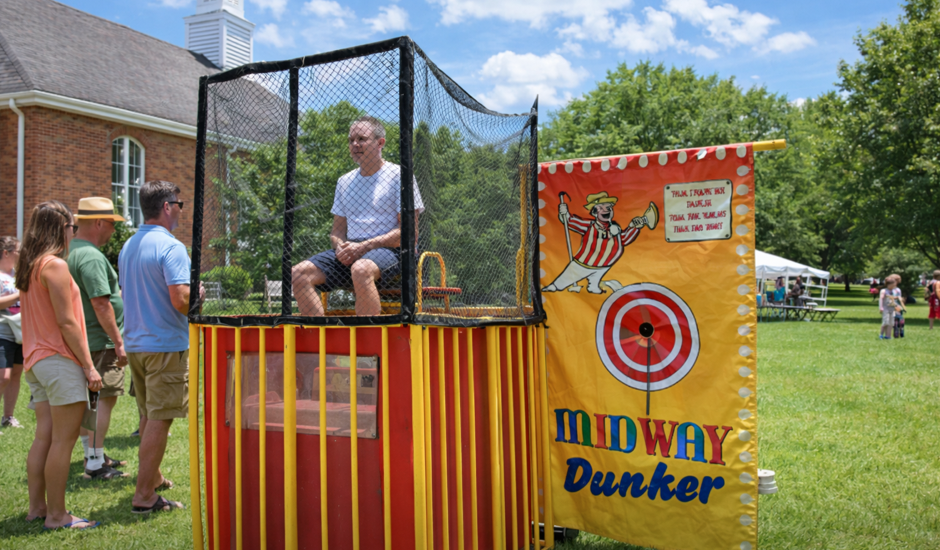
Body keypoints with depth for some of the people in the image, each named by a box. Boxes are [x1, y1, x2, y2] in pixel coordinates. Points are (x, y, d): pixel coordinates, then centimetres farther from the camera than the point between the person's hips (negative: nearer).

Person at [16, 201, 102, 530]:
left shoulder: (27, 265, 14)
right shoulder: (55, 264, -13)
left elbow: (37, 317, 15)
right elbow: (66, 322, -16)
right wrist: (89, 366, -14)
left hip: (36, 360, 9)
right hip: (59, 359, -9)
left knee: (44, 436, 13)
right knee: (63, 440, -4)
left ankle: (37, 508, 19)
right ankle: (57, 515, 2)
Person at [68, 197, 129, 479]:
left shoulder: (71, 251, 13)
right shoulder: (91, 257, -19)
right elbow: (100, 303, -24)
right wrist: (118, 341, -20)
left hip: (80, 341, 11)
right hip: (99, 342, -11)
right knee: (103, 399, -5)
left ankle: (93, 455, 28)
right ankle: (95, 464, -1)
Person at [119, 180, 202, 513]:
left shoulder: (128, 247, 12)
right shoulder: (171, 247, -17)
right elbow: (181, 300, -26)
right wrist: (198, 295, -4)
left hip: (135, 343, 9)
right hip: (165, 344, -9)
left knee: (148, 416, 21)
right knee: (159, 419, -2)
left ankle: (152, 477, 36)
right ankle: (144, 495, 2)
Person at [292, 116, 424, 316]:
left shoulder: (398, 175, 3)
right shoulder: (344, 181, 21)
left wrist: (365, 246, -15)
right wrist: (341, 247, -4)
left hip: (390, 251, -6)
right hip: (350, 253, 6)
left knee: (361, 269, -40)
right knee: (299, 274, -17)